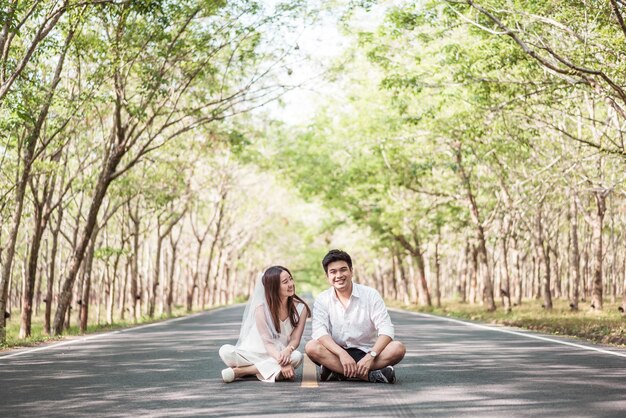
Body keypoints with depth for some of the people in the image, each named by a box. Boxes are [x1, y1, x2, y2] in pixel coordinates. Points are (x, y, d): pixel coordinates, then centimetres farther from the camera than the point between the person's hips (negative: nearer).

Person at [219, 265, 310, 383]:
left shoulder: (300, 308, -3)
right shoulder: (261, 307, -10)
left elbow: (295, 339, -5)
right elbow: (267, 342, -15)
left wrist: (288, 350, -30)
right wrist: (282, 362, -33)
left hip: (279, 355, 2)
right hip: (253, 354, -2)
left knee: (297, 356, -34)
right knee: (225, 351, -28)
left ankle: (240, 371, -25)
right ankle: (276, 372, -25)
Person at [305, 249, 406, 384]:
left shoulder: (370, 294, -1)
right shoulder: (322, 300, 1)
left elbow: (386, 329, -10)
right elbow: (320, 332, -14)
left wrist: (371, 356, -26)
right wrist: (342, 354, -30)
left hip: (366, 352, 0)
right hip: (337, 354, 1)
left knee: (398, 348, -27)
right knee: (312, 347, -29)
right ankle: (370, 375, -33)